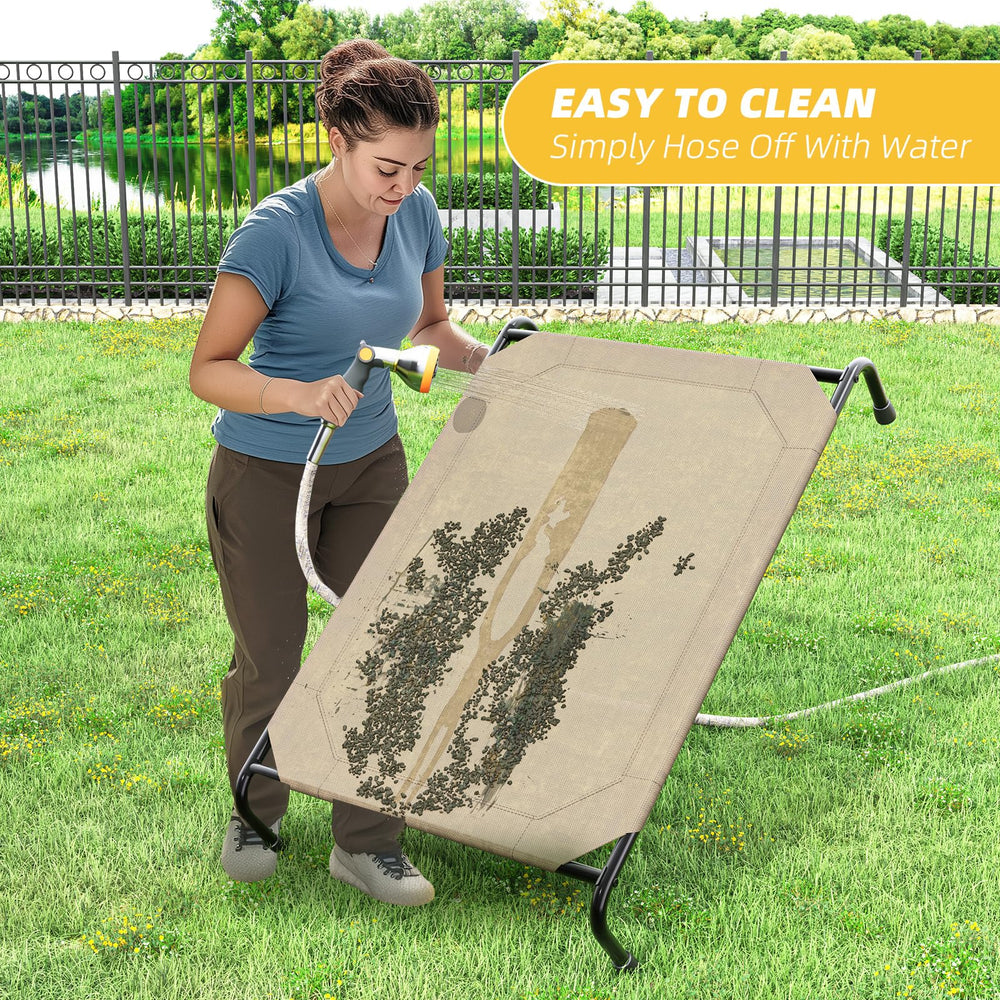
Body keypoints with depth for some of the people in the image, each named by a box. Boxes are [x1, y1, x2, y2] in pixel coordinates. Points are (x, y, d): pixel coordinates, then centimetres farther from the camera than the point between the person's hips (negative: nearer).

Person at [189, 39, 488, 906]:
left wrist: (486, 359, -10)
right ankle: (254, 813, 34)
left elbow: (428, 326, 10)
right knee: (270, 659, 8)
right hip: (265, 473, -4)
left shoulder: (416, 214, -7)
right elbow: (208, 369, -24)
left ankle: (367, 842, 16)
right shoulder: (277, 231, -25)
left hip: (371, 462, 5)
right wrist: (299, 394, -41)